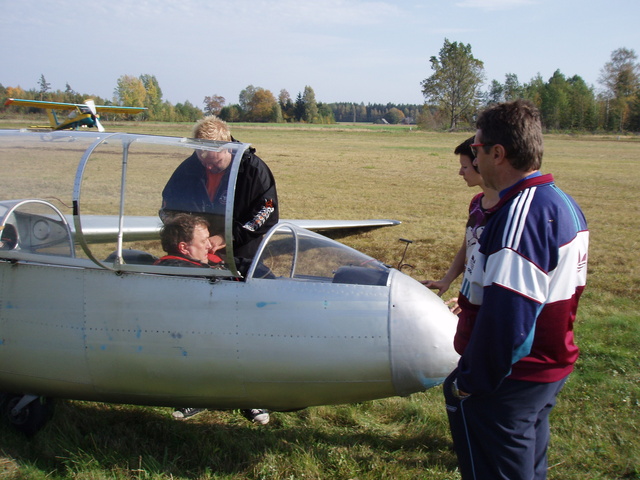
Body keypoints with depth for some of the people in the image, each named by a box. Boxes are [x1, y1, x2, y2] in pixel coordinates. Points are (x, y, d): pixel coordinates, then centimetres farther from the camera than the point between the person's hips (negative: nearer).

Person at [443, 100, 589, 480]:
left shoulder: (520, 216, -26)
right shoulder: (565, 204, 6)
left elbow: (506, 321, -29)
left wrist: (469, 383, -18)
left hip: (510, 382, -9)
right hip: (552, 370, 10)